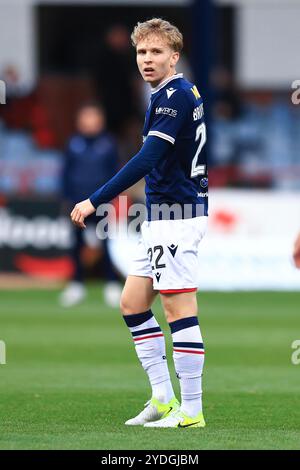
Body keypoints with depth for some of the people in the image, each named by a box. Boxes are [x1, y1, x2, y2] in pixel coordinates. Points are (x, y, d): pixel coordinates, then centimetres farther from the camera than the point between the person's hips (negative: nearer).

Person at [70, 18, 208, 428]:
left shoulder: (175, 96, -15)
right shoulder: (177, 94, 16)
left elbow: (146, 161, -23)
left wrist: (95, 201, -22)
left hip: (176, 215, -10)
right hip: (162, 217, 10)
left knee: (179, 306, -8)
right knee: (133, 303, 12)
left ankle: (191, 409, -6)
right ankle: (163, 398, 14)